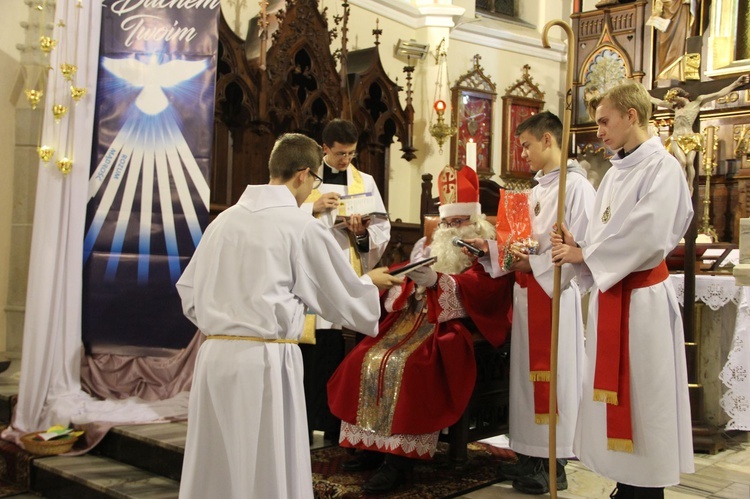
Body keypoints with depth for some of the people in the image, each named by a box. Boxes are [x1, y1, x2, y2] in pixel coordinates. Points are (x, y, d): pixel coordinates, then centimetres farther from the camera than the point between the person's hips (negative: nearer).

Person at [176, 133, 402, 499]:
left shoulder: (223, 220, 9)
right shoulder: (301, 226, -6)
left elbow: (189, 291, 15)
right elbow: (344, 298, 4)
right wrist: (370, 283, 23)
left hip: (214, 355, 6)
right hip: (265, 359, -5)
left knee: (214, 465, 15)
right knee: (268, 469, 6)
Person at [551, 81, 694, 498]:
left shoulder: (662, 167, -11)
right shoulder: (616, 173, 13)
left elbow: (646, 239, -21)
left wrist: (584, 254, -14)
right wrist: (577, 246, -6)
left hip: (641, 299, -8)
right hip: (610, 295, 8)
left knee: (642, 397, 1)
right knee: (615, 394, 12)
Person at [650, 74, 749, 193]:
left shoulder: (697, 102, 9)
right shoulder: (676, 107, 20)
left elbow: (719, 94, 3)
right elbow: (656, 101, 29)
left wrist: (736, 83, -3)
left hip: (690, 139, -3)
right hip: (676, 139, 3)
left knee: (689, 162, -21)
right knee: (682, 162, -19)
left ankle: (690, 187, -9)